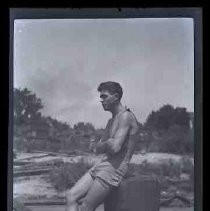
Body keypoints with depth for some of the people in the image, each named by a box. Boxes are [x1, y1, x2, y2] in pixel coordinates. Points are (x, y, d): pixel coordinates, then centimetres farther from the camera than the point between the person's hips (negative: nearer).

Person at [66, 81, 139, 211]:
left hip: (115, 168, -9)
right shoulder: (112, 121, 21)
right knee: (71, 196, -4)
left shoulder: (126, 116, -10)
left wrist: (102, 145, 0)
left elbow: (115, 147, -21)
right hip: (101, 166, 9)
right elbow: (96, 148, 20)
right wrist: (97, 146, -4)